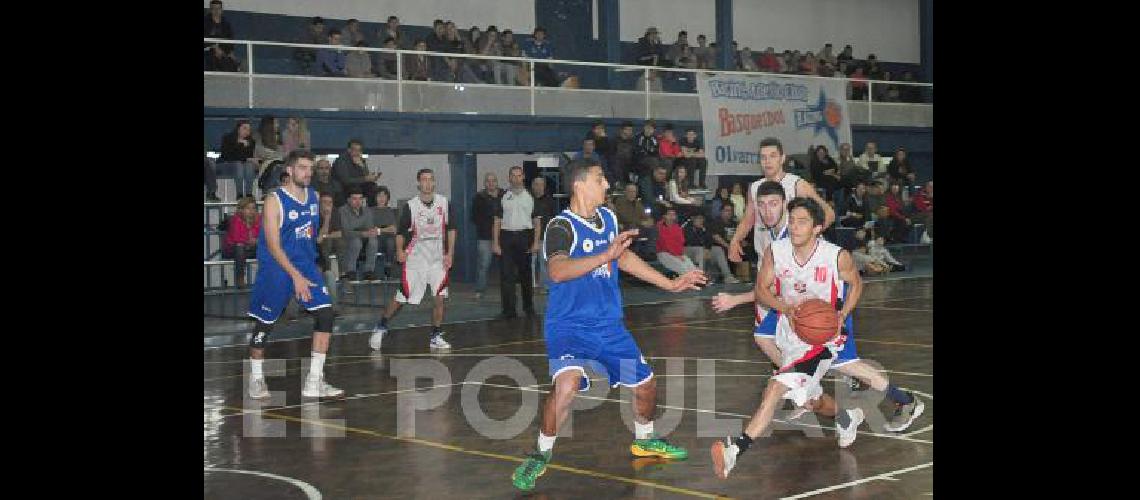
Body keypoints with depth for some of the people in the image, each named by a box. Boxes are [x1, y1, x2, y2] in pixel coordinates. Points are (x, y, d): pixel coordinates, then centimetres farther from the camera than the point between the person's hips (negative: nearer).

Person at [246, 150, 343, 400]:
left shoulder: (314, 196, 5)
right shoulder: (274, 200, -15)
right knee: (265, 323, 4)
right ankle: (256, 379, 25)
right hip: (276, 267, -5)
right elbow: (273, 246, -19)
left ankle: (314, 381, -3)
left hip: (306, 265, 6)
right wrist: (296, 277, -24)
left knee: (326, 314, -8)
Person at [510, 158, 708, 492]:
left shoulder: (608, 218, 6)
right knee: (567, 383, -30)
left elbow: (624, 258, 22)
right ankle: (542, 454, -8)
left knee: (646, 384, 13)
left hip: (608, 324, 7)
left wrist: (670, 284, 23)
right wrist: (606, 255, -39)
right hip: (569, 325, -7)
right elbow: (557, 271, -35)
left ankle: (644, 440, 43)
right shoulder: (561, 226, -17)